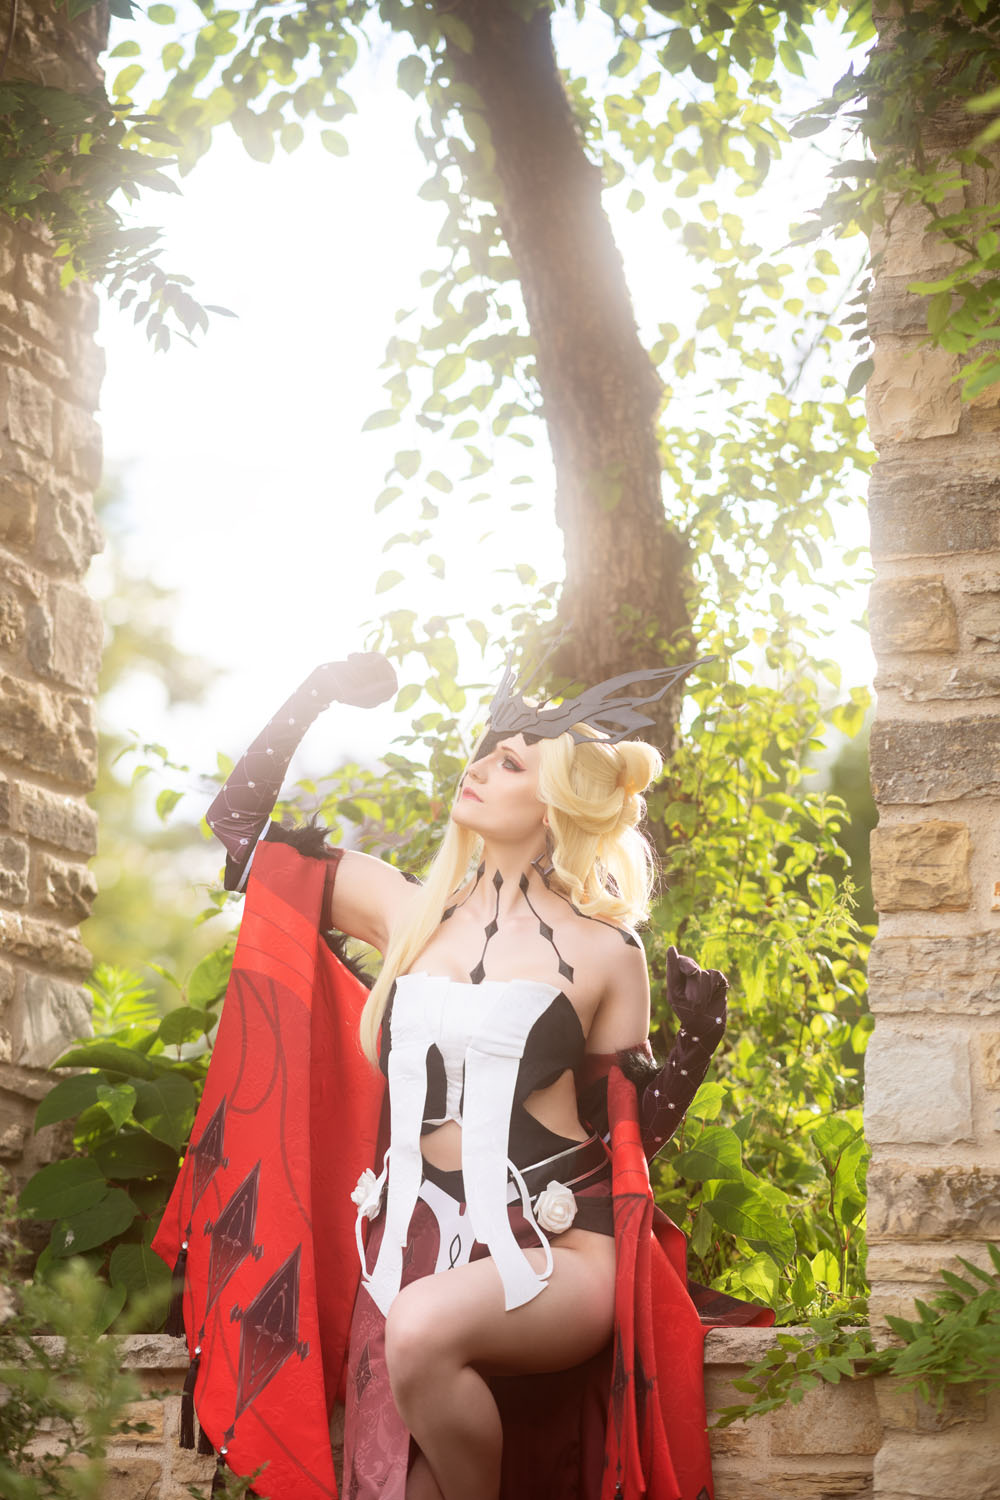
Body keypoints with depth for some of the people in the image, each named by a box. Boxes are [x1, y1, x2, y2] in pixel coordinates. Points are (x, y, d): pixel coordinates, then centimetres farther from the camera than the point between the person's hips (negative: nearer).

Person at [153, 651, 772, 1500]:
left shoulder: (604, 953, 4)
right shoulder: (405, 910, 11)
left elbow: (630, 1131, 9)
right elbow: (239, 825, 16)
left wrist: (698, 1041, -7)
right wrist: (316, 696, 11)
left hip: (557, 1248, -3)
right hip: (410, 1246, 3)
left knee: (425, 1328, -35)